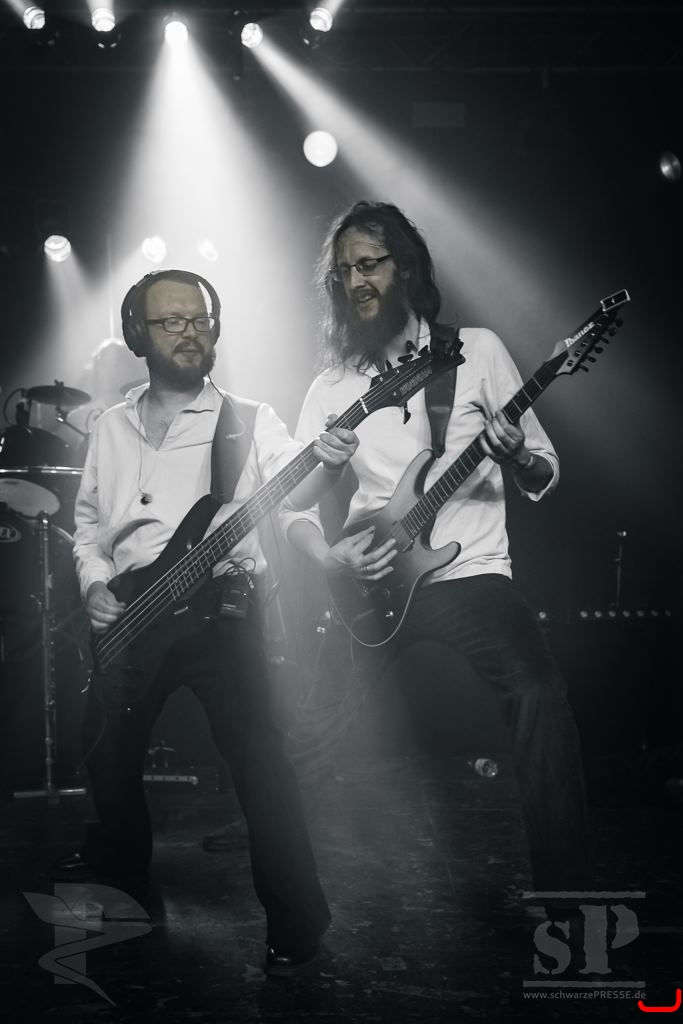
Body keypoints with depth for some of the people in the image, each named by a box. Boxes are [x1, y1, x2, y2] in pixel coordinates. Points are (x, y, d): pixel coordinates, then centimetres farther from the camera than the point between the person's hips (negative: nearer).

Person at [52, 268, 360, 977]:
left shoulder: (248, 422, 0)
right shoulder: (111, 428, 13)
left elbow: (294, 490, -15)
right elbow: (87, 519, 20)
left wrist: (326, 464, -37)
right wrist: (93, 579, 2)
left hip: (220, 610, -4)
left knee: (258, 760, -12)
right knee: (107, 747, 15)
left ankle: (296, 920, -2)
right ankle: (120, 851, 45)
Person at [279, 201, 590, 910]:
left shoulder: (476, 350, 6)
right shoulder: (332, 386, 12)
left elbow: (544, 476, 7)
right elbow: (290, 498, 11)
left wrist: (517, 459, -17)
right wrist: (328, 555, -10)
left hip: (469, 570, -2)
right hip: (371, 581, 3)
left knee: (538, 695, -27)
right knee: (315, 725, -1)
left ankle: (563, 890, -20)